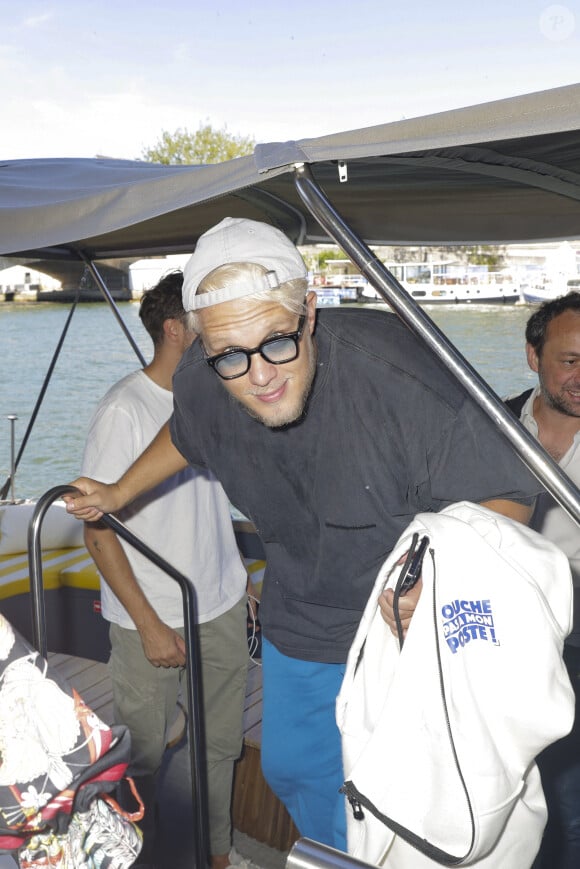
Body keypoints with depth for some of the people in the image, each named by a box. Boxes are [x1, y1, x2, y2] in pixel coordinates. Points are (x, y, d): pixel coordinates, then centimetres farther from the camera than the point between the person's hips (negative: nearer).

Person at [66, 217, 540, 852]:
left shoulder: (390, 368, -34)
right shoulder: (201, 383, -18)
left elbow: (507, 496, -25)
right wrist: (118, 494, 17)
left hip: (407, 625, -5)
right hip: (297, 627, 5)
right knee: (289, 768, 25)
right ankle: (330, 851, 57)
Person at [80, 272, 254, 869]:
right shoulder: (124, 411, -16)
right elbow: (98, 530, -15)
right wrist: (149, 624, -15)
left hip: (223, 605, 6)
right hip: (153, 617, -6)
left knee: (220, 741, 16)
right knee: (142, 754, 9)